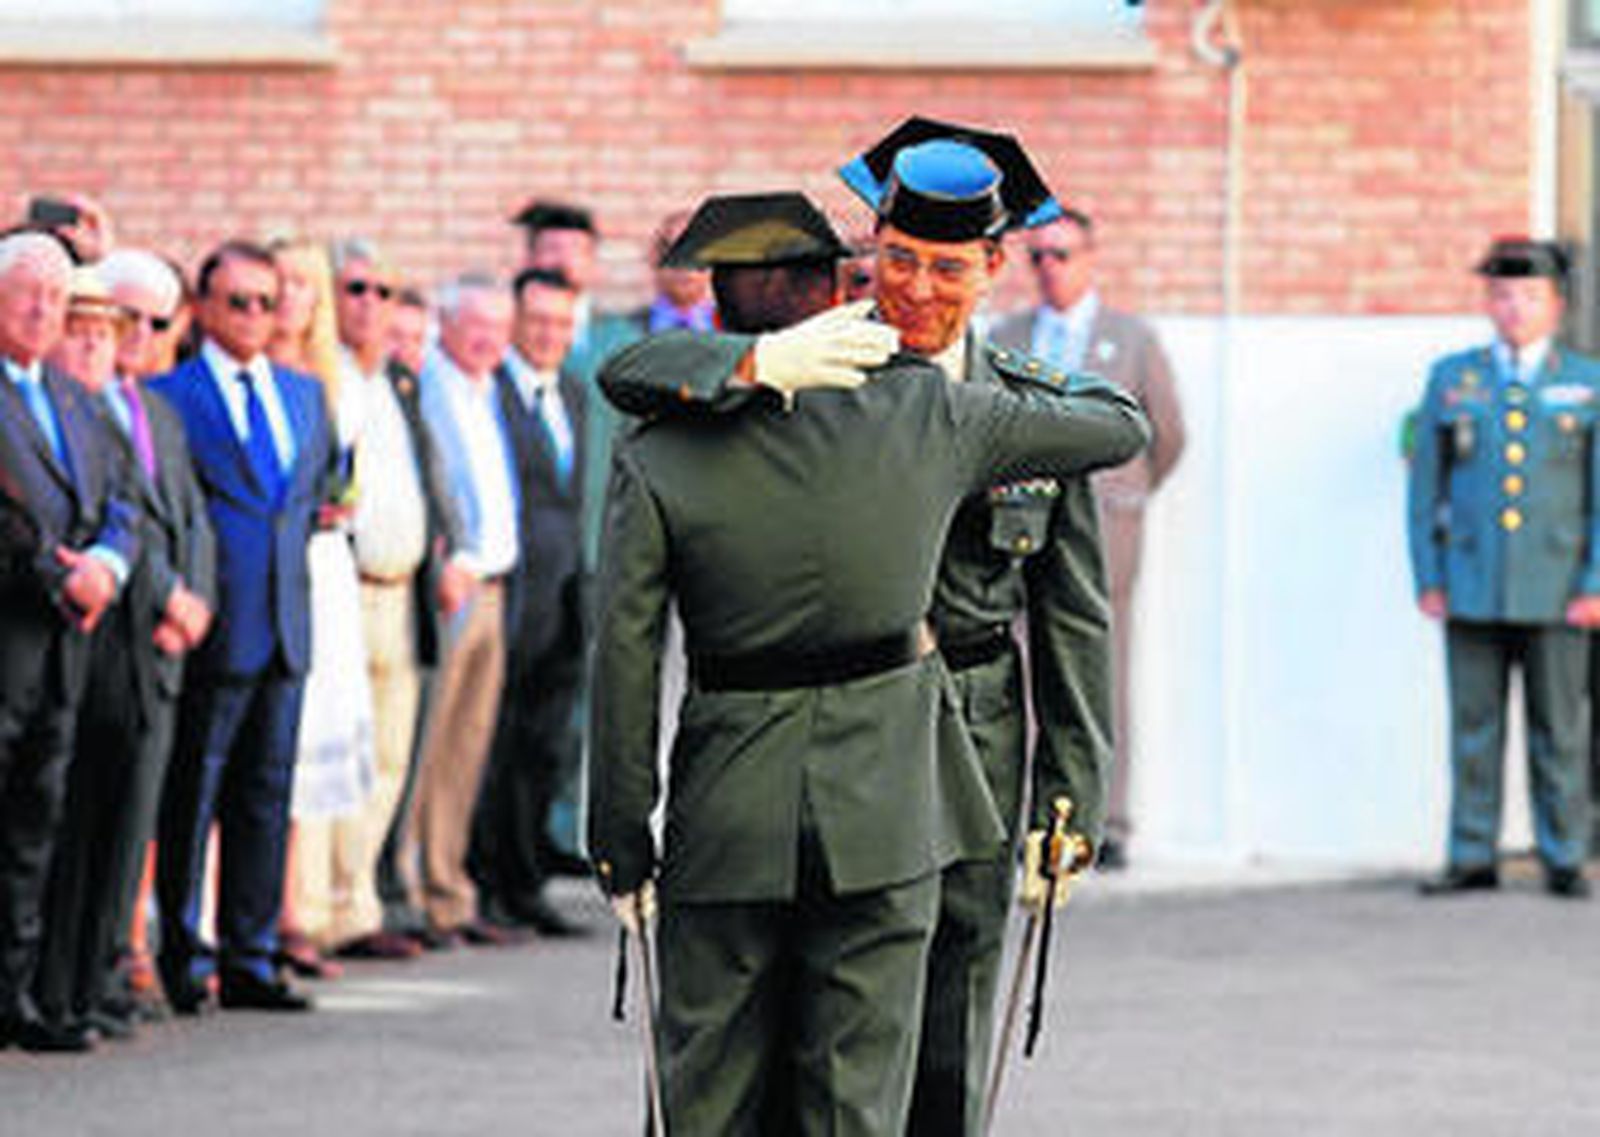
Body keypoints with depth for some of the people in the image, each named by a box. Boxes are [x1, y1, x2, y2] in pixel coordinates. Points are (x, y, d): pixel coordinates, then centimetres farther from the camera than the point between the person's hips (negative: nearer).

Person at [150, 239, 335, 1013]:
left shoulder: (304, 394, 16)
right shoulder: (167, 395, -3)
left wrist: (293, 537, 13)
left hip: (285, 626, 6)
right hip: (212, 628, -6)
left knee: (267, 796, 8)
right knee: (192, 799, -2)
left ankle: (249, 959, 14)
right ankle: (183, 960, 4)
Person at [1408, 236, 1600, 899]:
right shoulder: (1451, 380, 9)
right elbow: (1425, 487, 9)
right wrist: (1427, 580, 2)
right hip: (1471, 589, 1)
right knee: (1474, 726, 2)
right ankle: (1472, 858, 6)